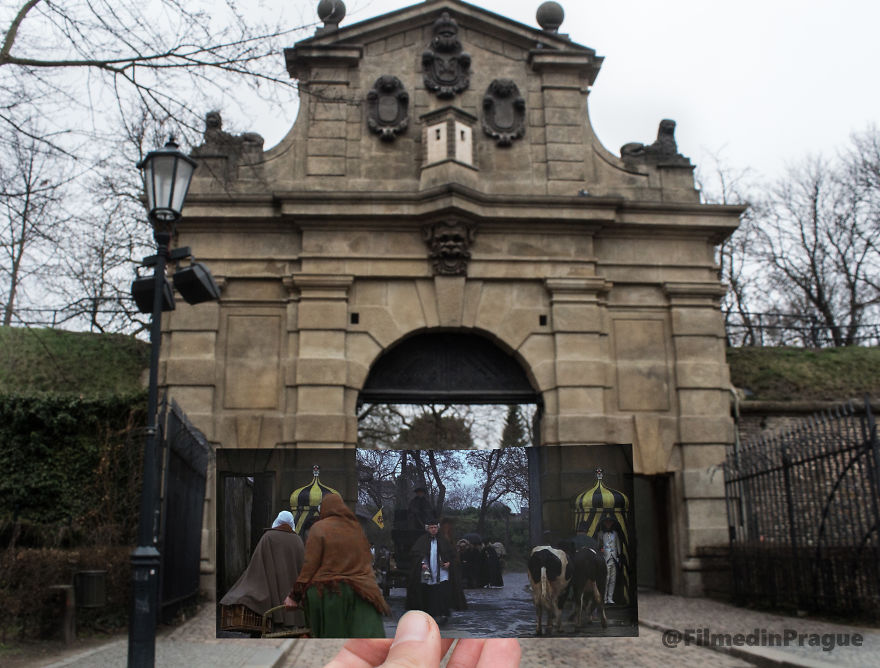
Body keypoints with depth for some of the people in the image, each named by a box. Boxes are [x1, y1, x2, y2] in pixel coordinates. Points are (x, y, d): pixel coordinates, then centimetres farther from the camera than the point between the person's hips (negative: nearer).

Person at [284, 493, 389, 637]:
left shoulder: (319, 528, 0)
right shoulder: (356, 528, 13)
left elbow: (310, 566, -5)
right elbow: (366, 562, 14)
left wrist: (295, 596, 0)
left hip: (328, 592, -3)